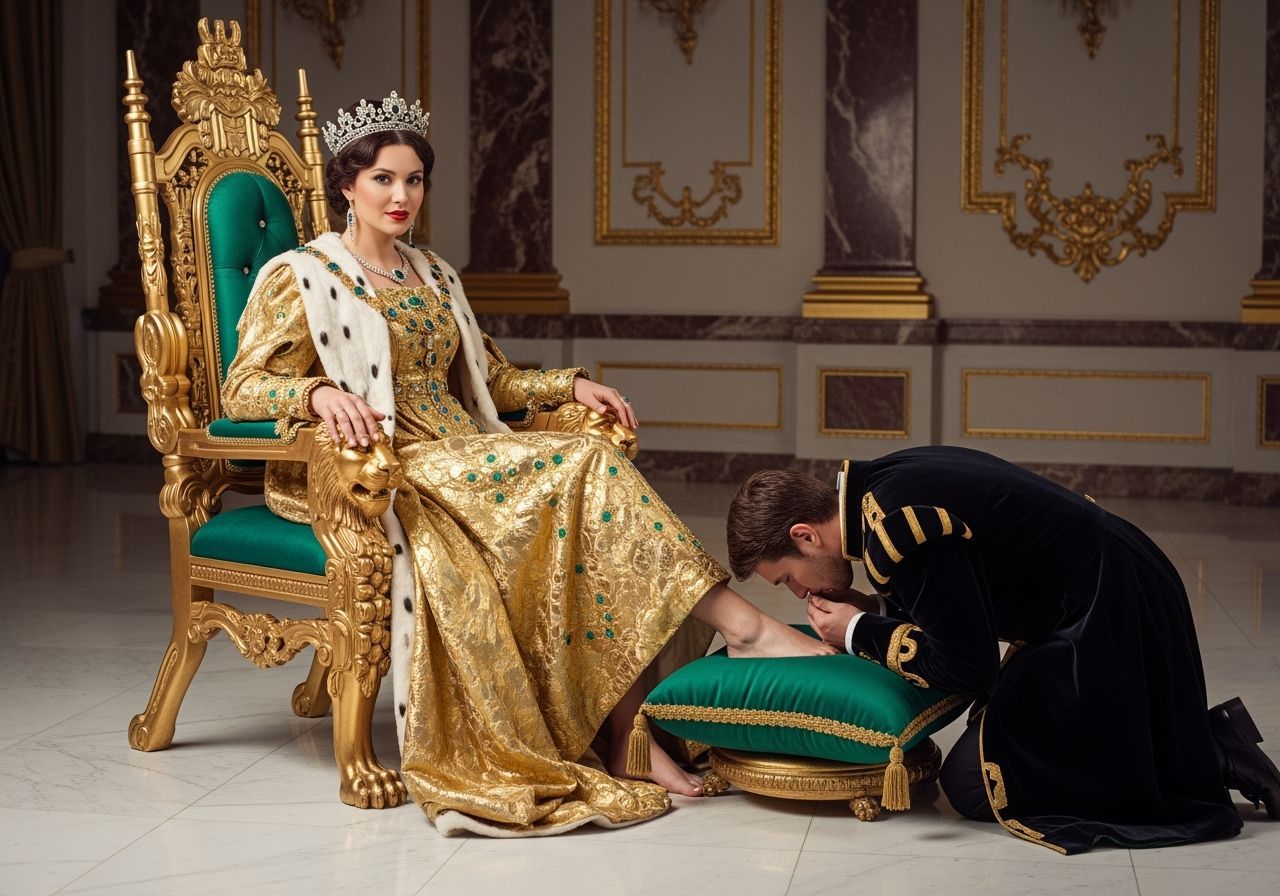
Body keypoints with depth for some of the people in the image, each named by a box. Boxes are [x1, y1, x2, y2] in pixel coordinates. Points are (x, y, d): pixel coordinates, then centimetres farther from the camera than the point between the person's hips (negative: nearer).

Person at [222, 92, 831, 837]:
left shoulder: (434, 278, 23)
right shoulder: (302, 278, 3)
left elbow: (495, 381, 26)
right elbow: (244, 389, -7)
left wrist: (570, 385, 8)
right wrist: (319, 393, -28)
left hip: (461, 461, 6)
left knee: (586, 481, -25)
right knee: (577, 467, -26)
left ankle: (623, 728, -31)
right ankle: (749, 630, -29)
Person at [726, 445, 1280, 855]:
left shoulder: (893, 532, -24)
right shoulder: (885, 482, 6)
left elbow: (966, 668, -19)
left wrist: (860, 632, -8)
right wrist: (879, 611, 2)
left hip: (1108, 624, -10)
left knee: (972, 784, -3)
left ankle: (1213, 759, -4)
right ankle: (1212, 740, 12)